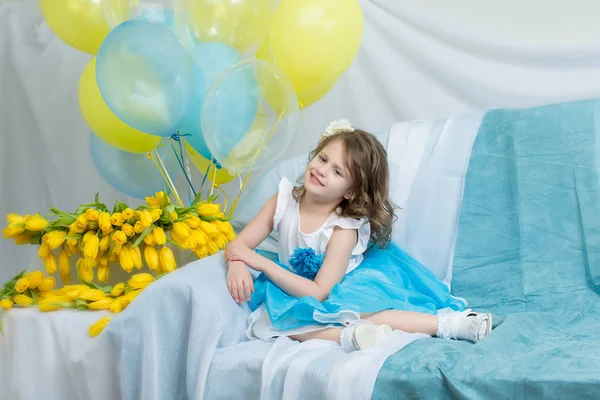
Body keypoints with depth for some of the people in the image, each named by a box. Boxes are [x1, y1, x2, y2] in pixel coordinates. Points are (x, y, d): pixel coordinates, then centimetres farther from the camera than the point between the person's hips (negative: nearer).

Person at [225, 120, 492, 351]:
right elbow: (240, 244, -9)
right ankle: (349, 335, -39)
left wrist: (262, 263, -31)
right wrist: (237, 265, -34)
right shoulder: (285, 200, -12)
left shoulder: (344, 229, -24)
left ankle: (449, 322, -36)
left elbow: (319, 293, -28)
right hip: (297, 293, 5)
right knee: (269, 318, -27)